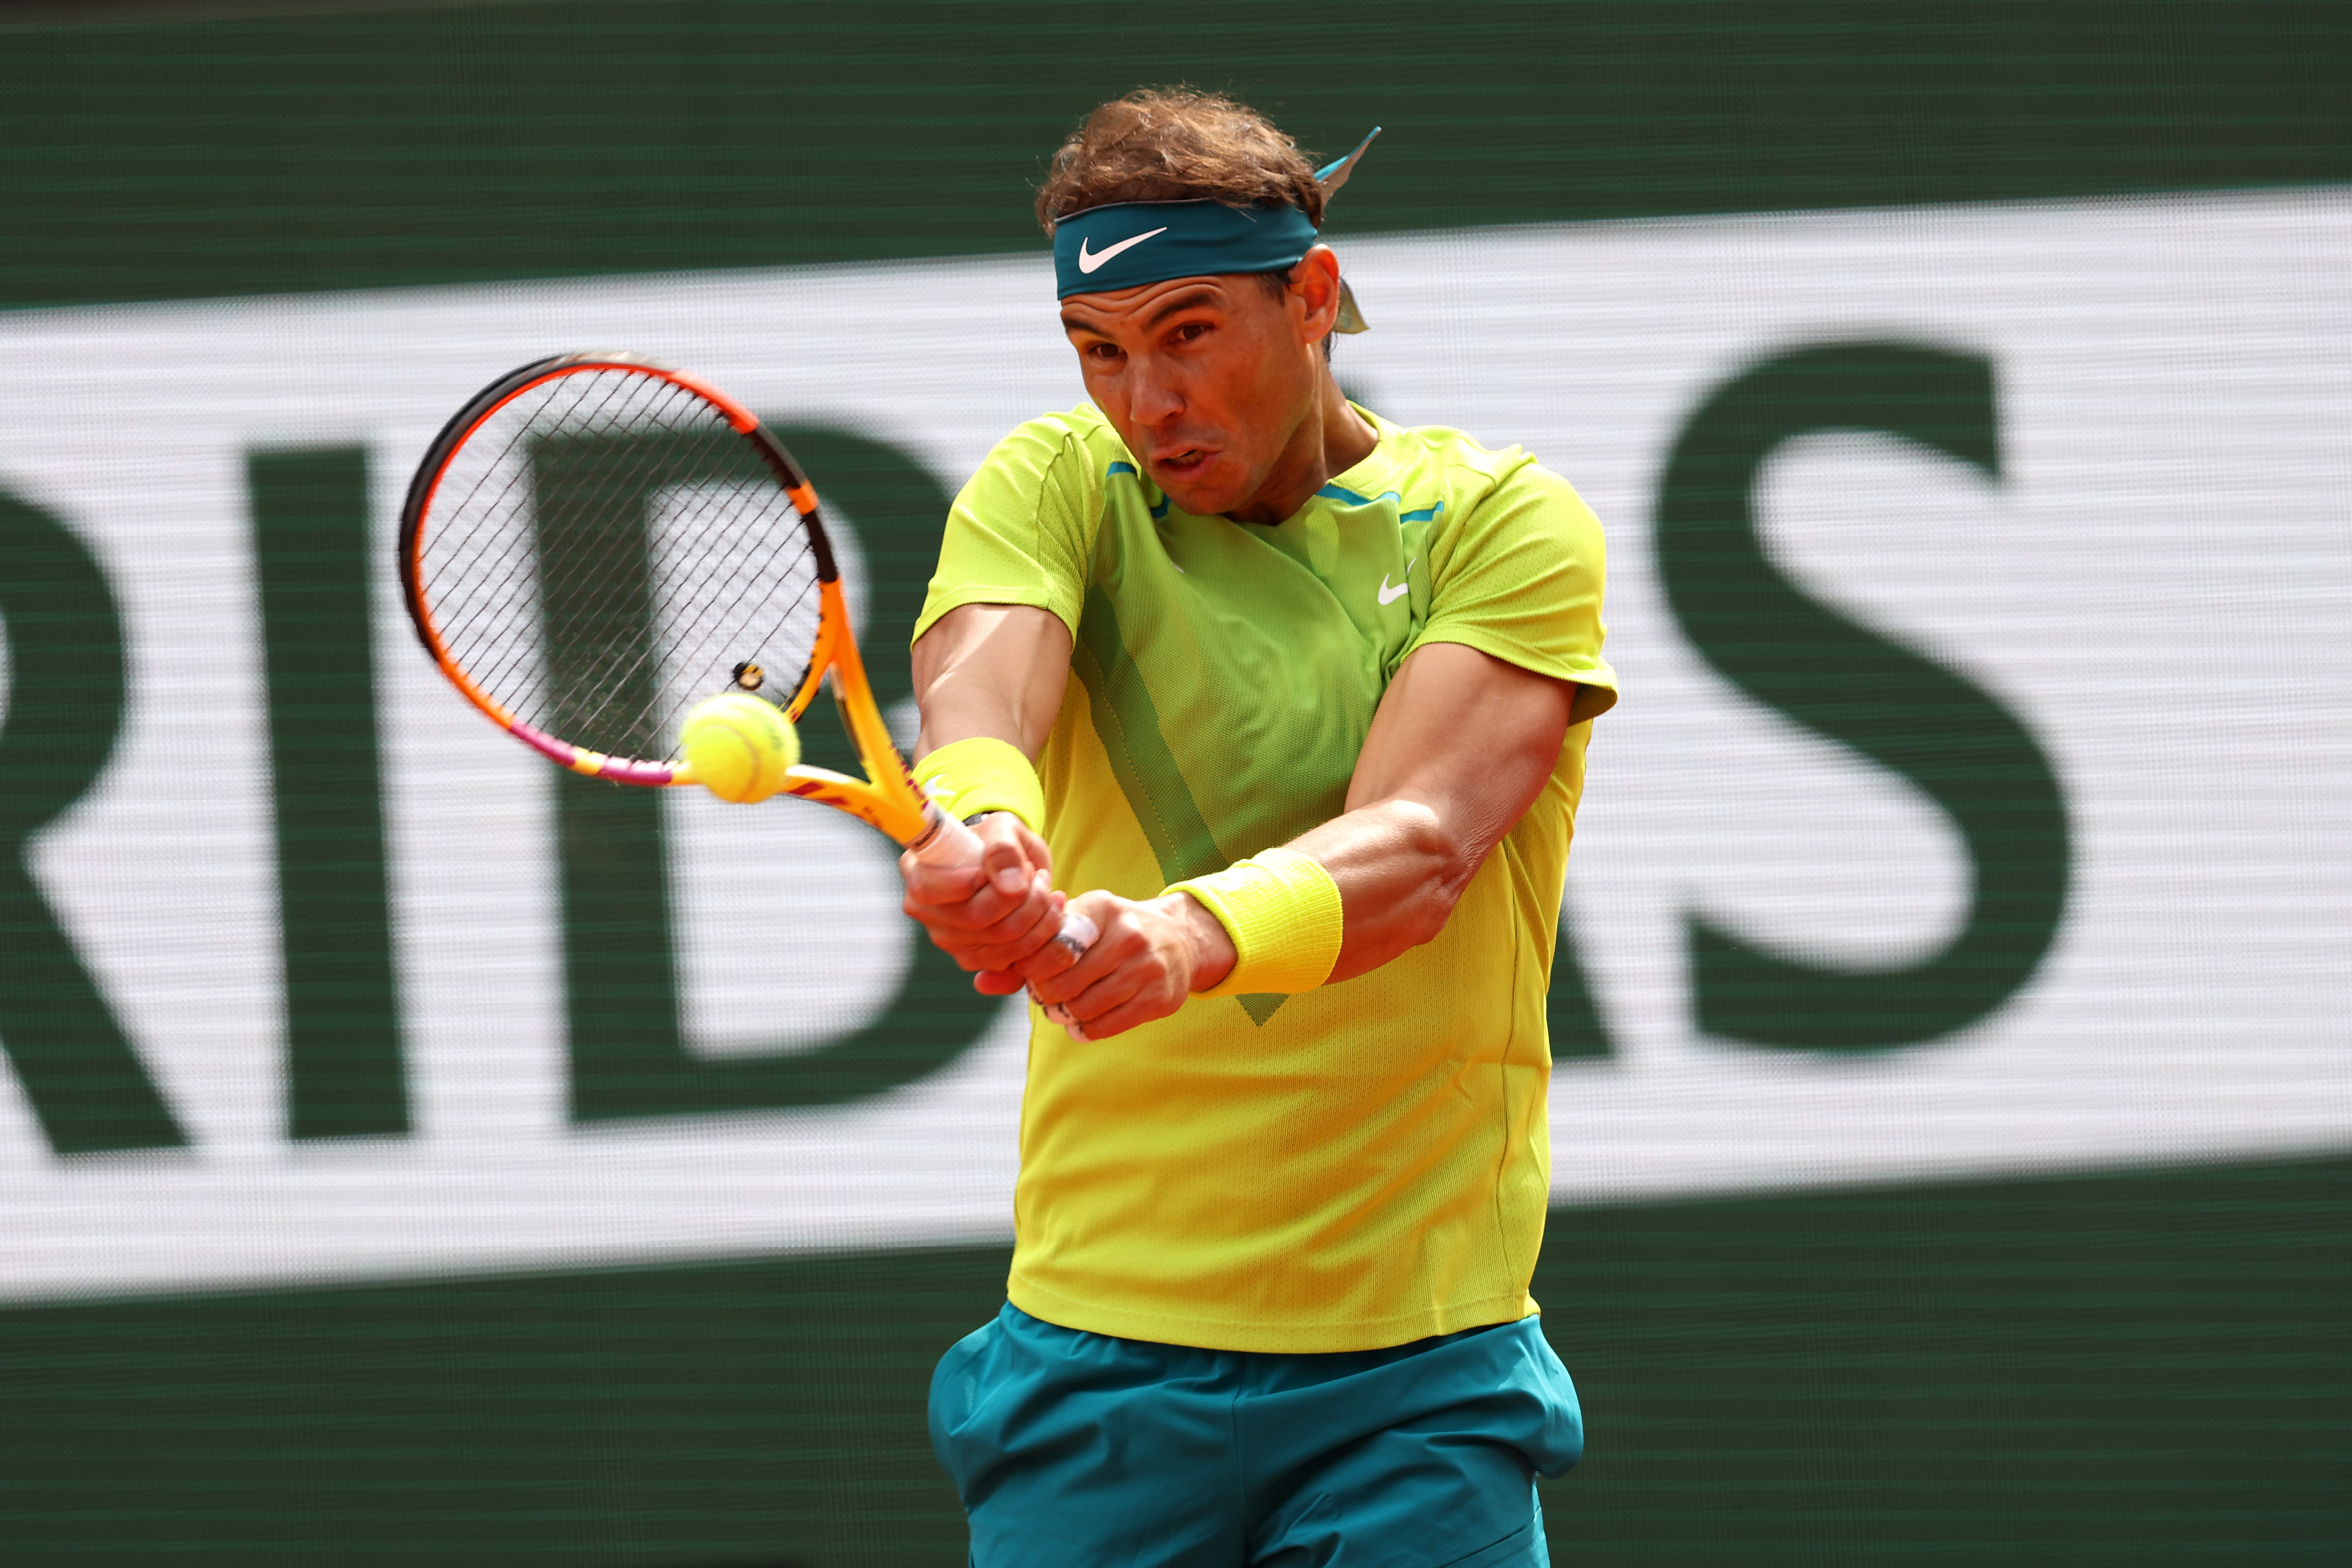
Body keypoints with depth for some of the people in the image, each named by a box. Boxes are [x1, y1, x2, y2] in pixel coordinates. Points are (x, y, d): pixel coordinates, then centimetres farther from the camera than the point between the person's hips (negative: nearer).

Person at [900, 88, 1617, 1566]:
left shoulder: (1502, 520, -2)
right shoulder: (1056, 486, 4)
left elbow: (1418, 843, -19)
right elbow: (978, 687, -18)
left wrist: (1191, 933, -39)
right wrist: (980, 825, -43)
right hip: (1097, 1346, 1)